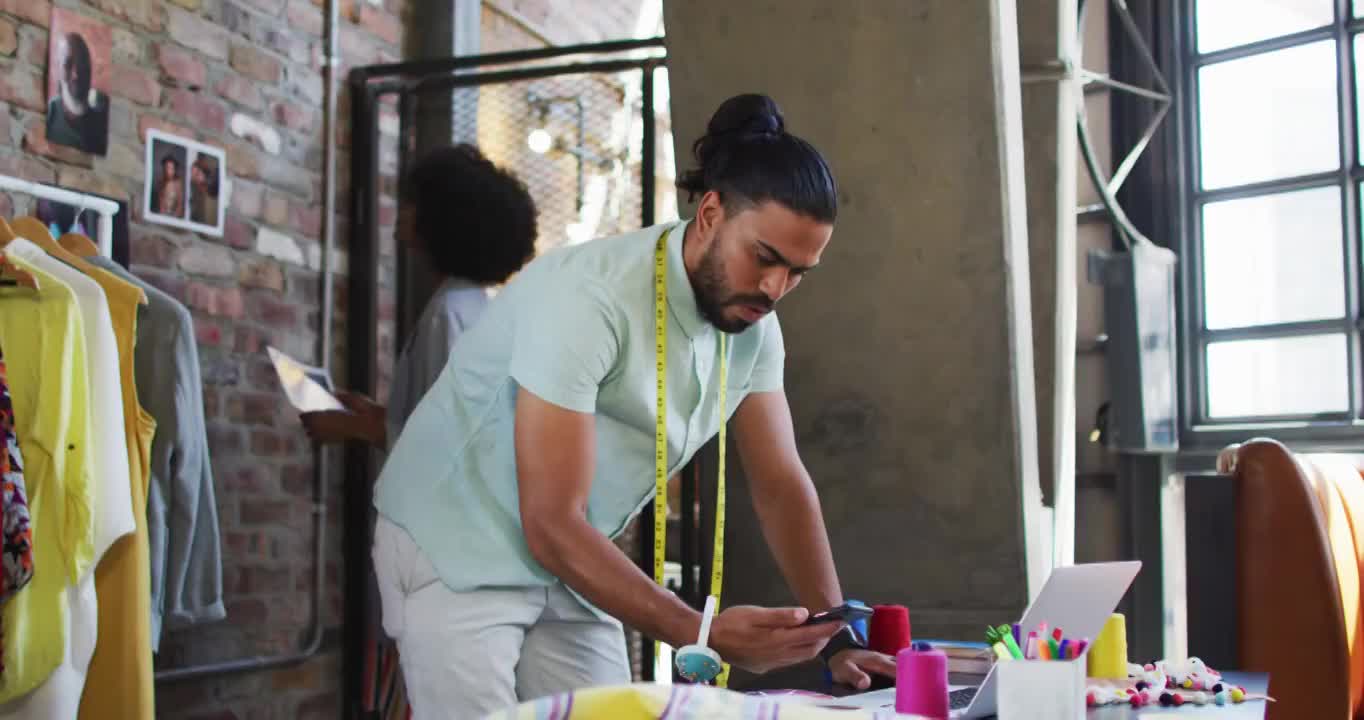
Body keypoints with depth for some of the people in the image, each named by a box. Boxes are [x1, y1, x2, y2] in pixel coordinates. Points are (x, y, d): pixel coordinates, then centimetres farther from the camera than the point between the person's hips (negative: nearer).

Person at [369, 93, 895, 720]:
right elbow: (550, 527, -30)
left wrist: (836, 639, -8)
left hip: (571, 563, 6)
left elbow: (781, 485, 1)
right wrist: (702, 635, -36)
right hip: (456, 553, -6)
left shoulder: (754, 324, -7)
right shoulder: (588, 298, -30)